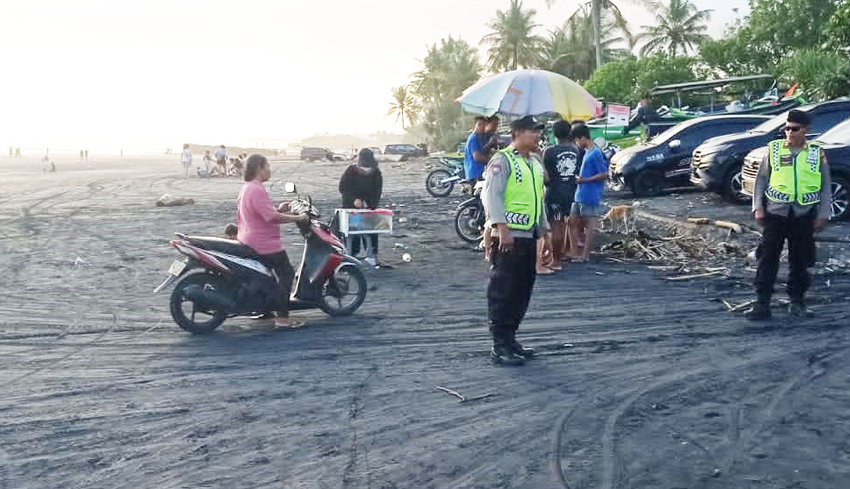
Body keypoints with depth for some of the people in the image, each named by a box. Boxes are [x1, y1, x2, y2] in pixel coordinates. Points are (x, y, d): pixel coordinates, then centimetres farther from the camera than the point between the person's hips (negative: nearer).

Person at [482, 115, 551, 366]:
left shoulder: (535, 163, 18)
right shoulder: (503, 160, -8)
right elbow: (491, 195, -17)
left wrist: (544, 231, 21)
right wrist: (502, 228, -24)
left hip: (529, 236, 9)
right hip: (508, 237, -9)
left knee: (522, 290, 12)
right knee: (503, 291, -4)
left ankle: (510, 338, 23)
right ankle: (500, 345, 2)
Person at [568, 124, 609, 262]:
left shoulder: (596, 153, -13)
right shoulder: (587, 152, 15)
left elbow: (604, 174, -16)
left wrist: (584, 180, -16)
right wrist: (578, 177, 11)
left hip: (590, 196, -9)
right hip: (579, 195, 9)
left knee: (589, 225, 0)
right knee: (574, 222, 10)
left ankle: (585, 254, 5)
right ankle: (575, 252, 17)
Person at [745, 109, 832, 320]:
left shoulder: (817, 153, 5)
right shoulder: (774, 149, 3)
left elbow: (825, 186, 8)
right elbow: (761, 179, 6)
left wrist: (823, 215, 2)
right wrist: (758, 208, -2)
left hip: (804, 215, 1)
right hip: (776, 213, -1)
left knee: (801, 261, 8)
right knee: (768, 259, -3)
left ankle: (797, 302, 21)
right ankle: (762, 304, 1)